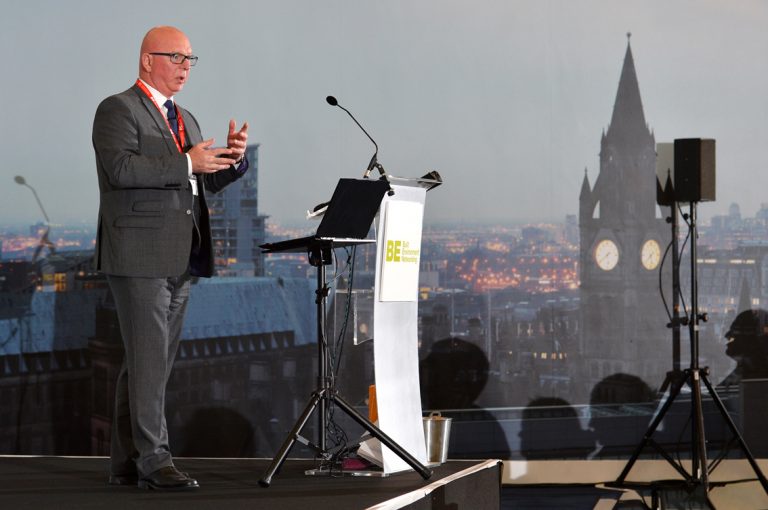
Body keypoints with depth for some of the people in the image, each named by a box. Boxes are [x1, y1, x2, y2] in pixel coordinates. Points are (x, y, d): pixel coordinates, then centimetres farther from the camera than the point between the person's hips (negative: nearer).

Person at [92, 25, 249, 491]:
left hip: (178, 260, 8)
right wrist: (186, 163, -22)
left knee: (148, 363, 10)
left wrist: (233, 157, -1)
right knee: (149, 360, -10)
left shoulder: (185, 120, 22)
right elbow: (121, 168, -19)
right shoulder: (118, 110, -4)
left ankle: (127, 464, 14)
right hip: (139, 255, -8)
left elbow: (209, 181, 19)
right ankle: (154, 461, -8)